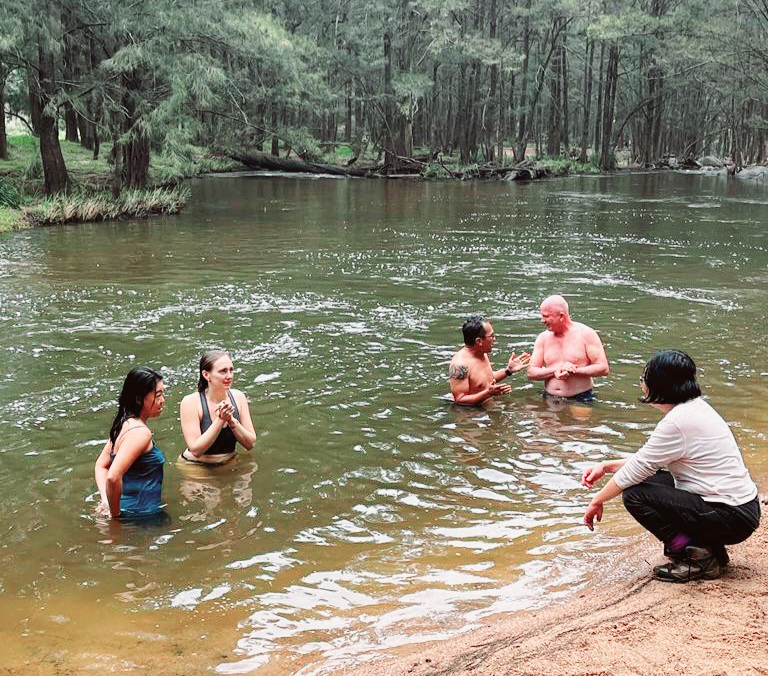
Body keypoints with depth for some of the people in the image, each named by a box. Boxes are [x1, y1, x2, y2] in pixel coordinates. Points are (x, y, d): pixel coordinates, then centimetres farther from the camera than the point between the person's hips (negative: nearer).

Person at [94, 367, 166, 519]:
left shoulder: (125, 423, 6)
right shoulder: (140, 432, -22)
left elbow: (101, 465, 14)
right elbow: (113, 477, -30)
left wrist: (106, 501, 3)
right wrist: (115, 514, -17)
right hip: (141, 515, -9)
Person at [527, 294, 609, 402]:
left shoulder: (586, 334, -1)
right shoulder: (543, 338, 9)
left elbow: (603, 368, -5)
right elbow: (531, 372, 6)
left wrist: (573, 371, -12)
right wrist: (556, 370, -10)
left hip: (580, 400, -3)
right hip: (550, 400, 3)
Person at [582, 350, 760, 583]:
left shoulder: (678, 422, -21)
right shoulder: (694, 407, 9)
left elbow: (636, 470, -12)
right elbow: (647, 462, 16)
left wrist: (597, 501, 1)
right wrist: (607, 466, 13)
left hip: (733, 519, -10)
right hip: (741, 507, 10)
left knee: (635, 494, -13)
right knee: (651, 480, 14)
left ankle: (696, 559, -4)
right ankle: (709, 548, 14)